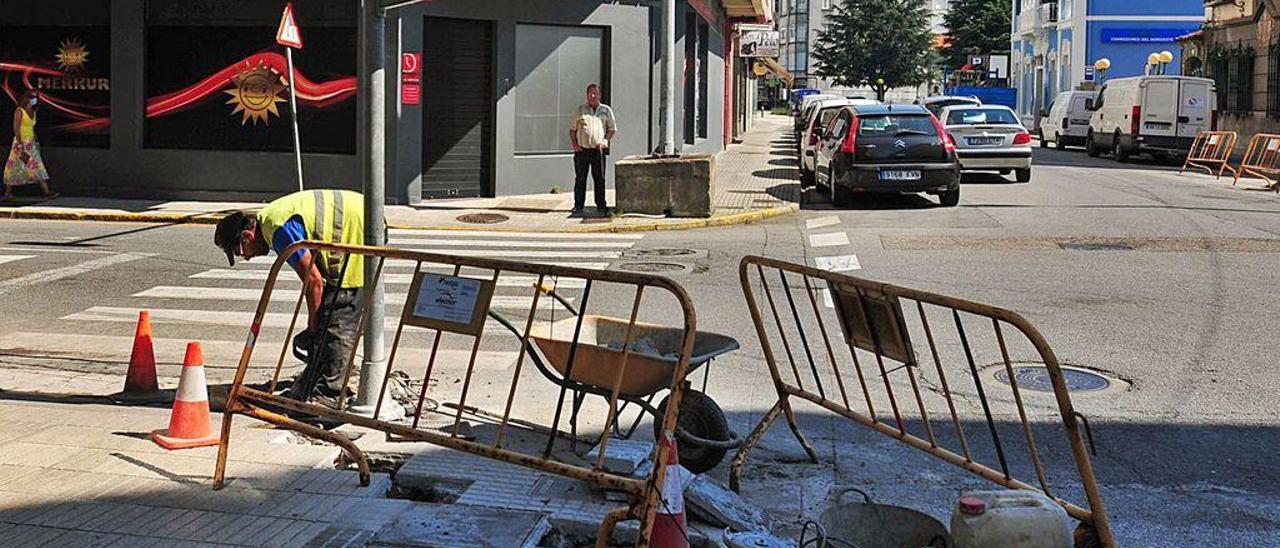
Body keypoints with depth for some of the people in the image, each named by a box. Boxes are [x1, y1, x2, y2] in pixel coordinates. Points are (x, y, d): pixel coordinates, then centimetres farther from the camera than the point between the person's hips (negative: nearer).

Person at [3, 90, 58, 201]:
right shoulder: (19, 111, -9)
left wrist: (36, 141, 13)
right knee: (13, 168, 1)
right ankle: (8, 193, 12)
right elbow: (16, 129, -15)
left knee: (38, 167, -4)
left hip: (31, 144, 6)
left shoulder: (33, 112, 12)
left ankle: (47, 191, -11)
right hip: (20, 142, -6)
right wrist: (21, 145, -21)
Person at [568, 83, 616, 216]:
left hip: (598, 150, 0)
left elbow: (613, 129, 10)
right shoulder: (580, 109, 11)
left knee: (600, 179, 1)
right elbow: (572, 128, 13)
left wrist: (604, 141, -5)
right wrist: (574, 143, -1)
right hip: (581, 149, 1)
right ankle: (578, 206, 8)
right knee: (580, 179, 2)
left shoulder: (606, 110, 10)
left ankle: (601, 206, 7)